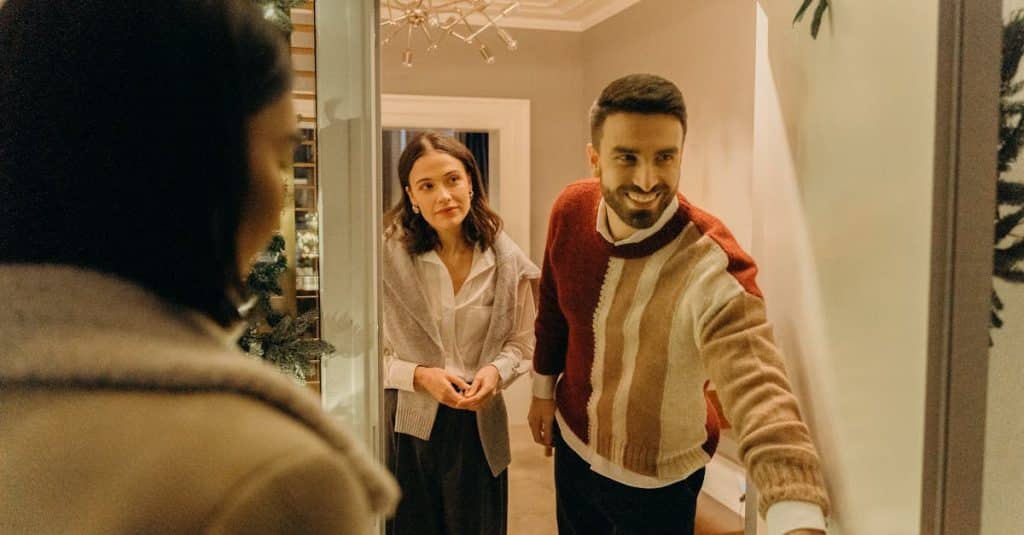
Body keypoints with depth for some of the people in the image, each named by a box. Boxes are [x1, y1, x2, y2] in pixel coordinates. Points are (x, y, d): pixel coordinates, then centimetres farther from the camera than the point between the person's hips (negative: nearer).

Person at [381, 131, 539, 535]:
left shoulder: (505, 260, -5)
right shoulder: (388, 256, -14)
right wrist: (420, 376, -21)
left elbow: (520, 341, 4)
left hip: (479, 424, 2)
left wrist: (496, 371, -15)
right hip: (408, 422, -1)